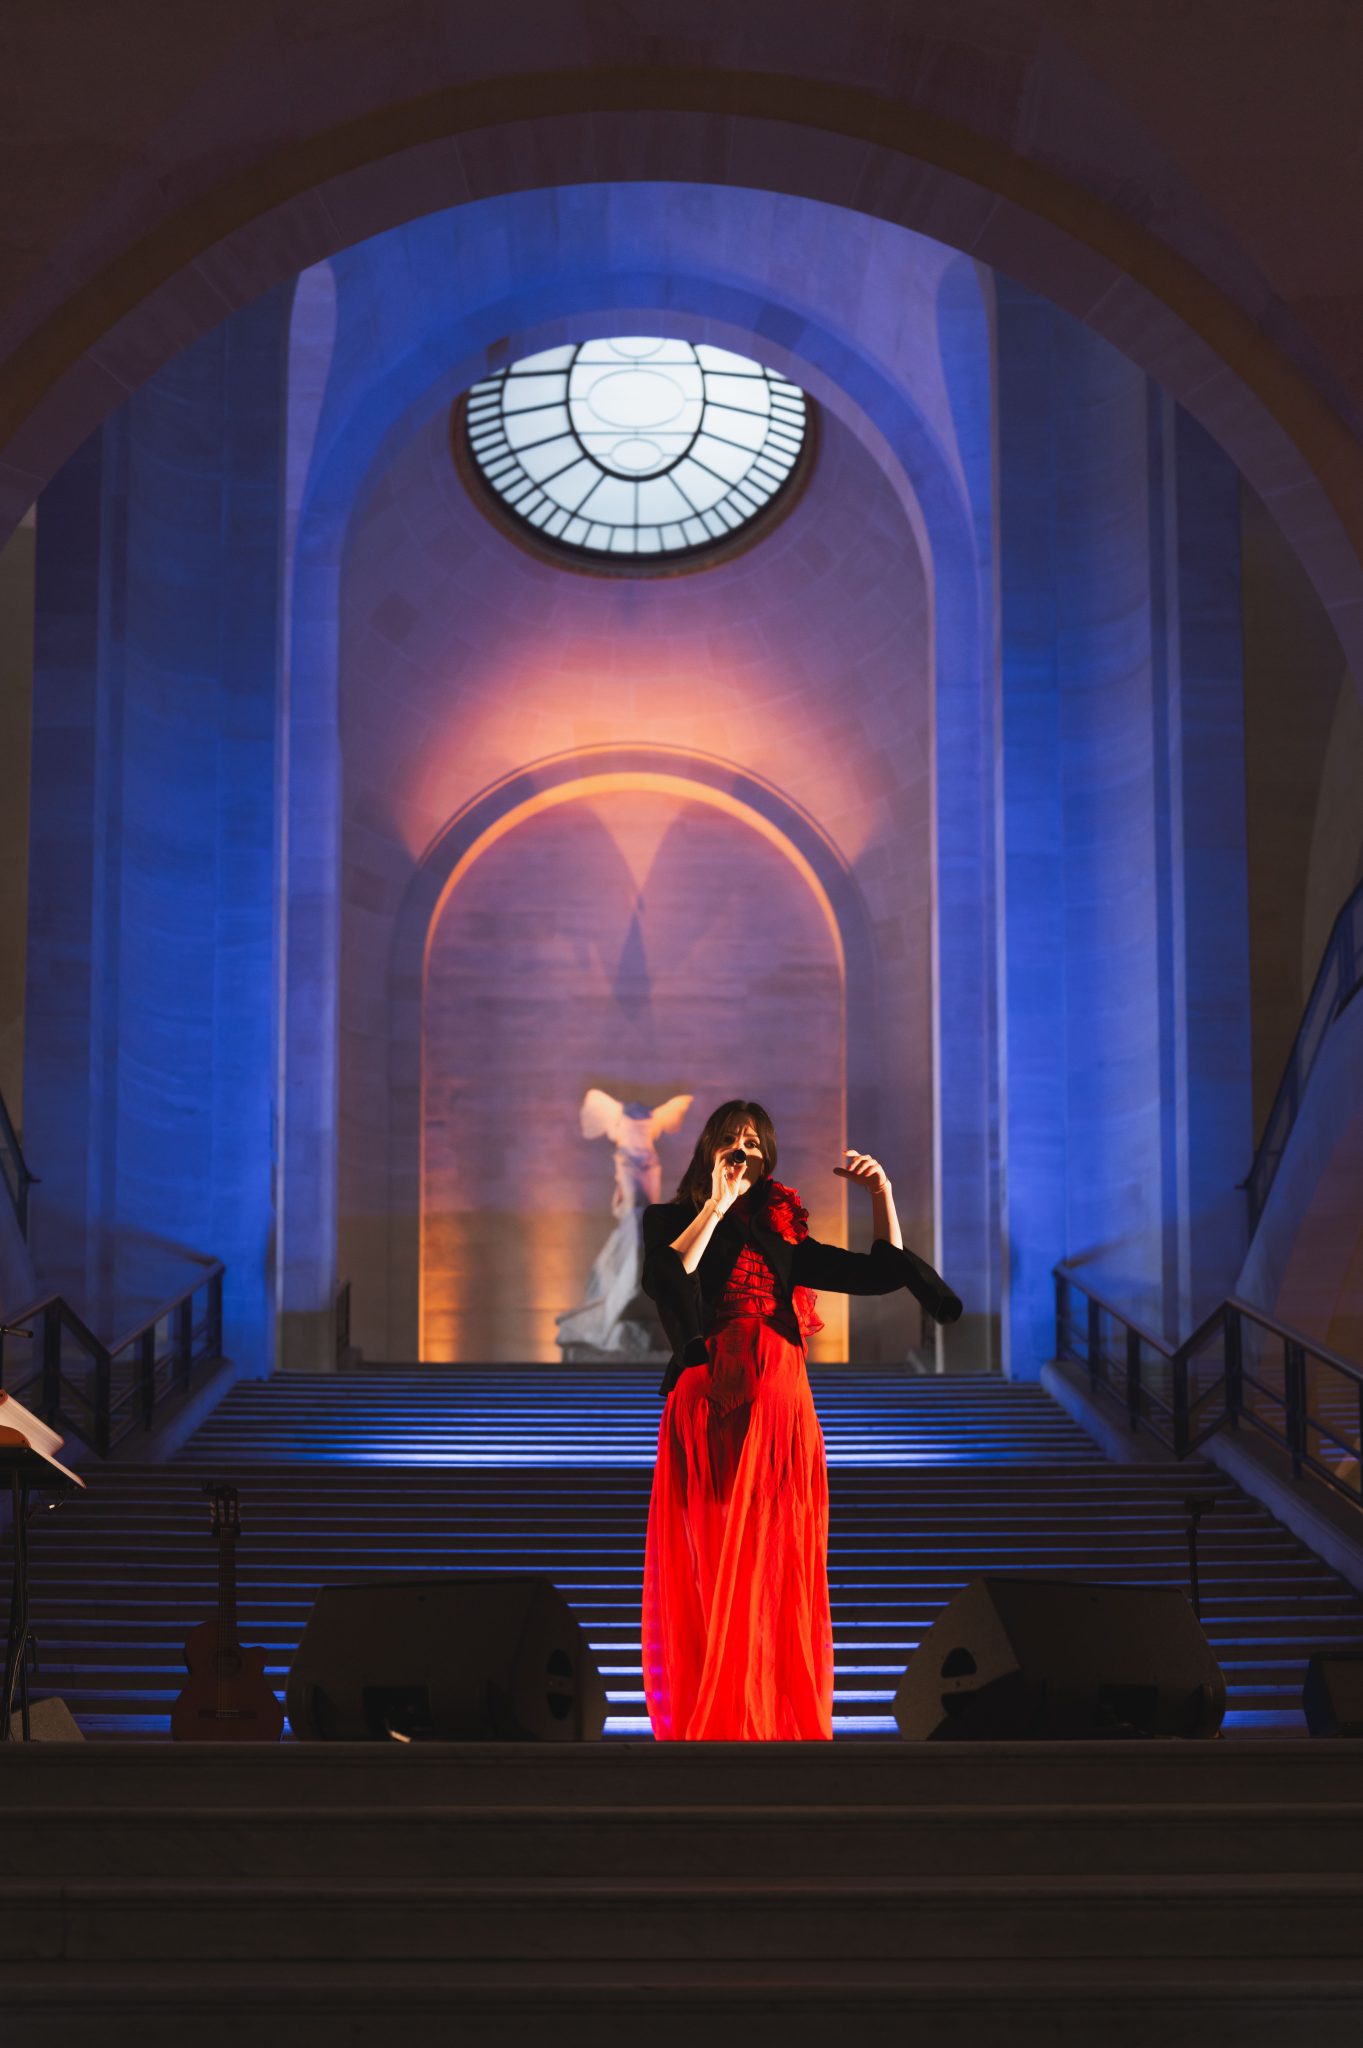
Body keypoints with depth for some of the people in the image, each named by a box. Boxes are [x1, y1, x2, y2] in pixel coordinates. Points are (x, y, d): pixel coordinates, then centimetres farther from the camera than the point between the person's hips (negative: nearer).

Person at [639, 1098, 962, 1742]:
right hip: (708, 1413, -3)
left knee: (776, 1580, 2)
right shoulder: (670, 1220, 8)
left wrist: (882, 1194, 7)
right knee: (710, 1582, -5)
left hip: (778, 1416, 3)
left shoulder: (780, 1235, 17)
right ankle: (710, 1727, -1)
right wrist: (717, 1205, -12)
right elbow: (662, 1280, -14)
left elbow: (880, 1274, 16)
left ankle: (783, 1725, 7)